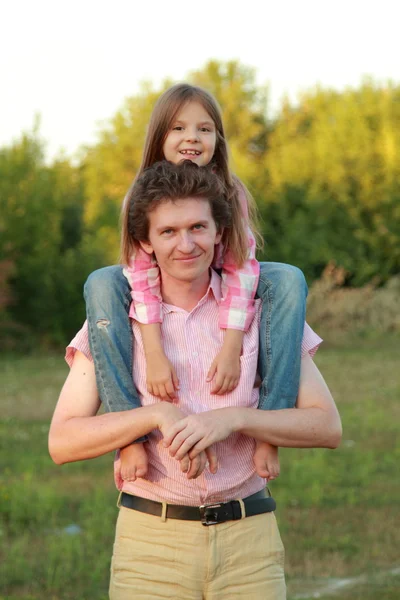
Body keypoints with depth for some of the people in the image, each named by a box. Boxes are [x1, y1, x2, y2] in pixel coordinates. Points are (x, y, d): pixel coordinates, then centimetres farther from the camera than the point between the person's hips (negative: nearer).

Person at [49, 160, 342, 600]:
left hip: (249, 540, 1)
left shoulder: (263, 311, 3)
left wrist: (232, 418, -16)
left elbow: (327, 426, -1)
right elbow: (62, 441, -4)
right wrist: (159, 414, -17)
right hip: (151, 542, -1)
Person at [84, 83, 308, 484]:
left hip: (216, 309, 1)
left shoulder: (231, 195, -12)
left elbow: (240, 271, -20)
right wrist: (155, 356, -35)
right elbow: (144, 279, -23)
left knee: (288, 278, -24)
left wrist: (231, 349, -33)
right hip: (160, 319, -1)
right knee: (101, 283, -29)